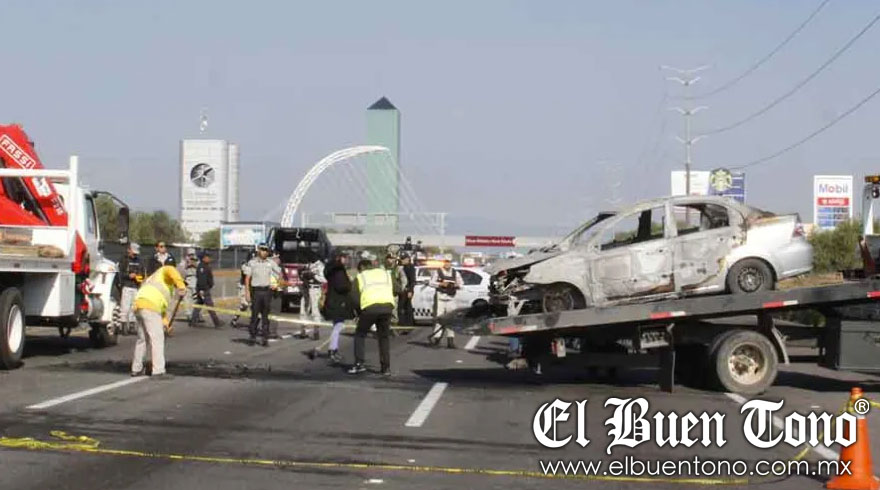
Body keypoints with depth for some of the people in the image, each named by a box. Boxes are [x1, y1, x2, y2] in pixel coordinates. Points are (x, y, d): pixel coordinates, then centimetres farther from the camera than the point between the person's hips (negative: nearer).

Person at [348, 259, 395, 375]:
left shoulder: (360, 277, 19)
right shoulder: (386, 274, 27)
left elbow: (354, 297, 9)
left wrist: (359, 313, 22)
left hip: (370, 307, -2)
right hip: (387, 306, 2)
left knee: (360, 334, 16)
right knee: (384, 336, 17)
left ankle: (359, 363, 4)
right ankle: (386, 368, 12)